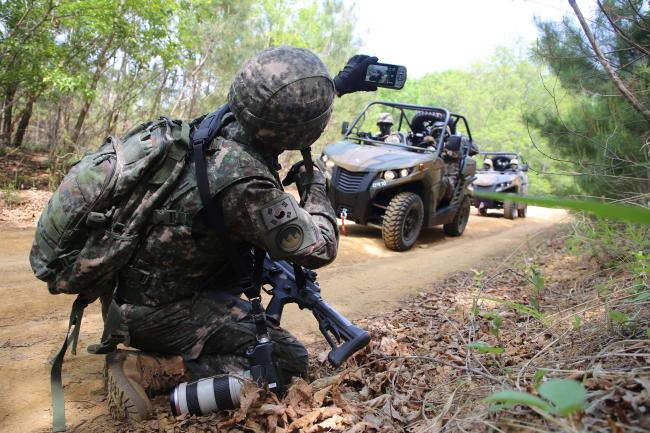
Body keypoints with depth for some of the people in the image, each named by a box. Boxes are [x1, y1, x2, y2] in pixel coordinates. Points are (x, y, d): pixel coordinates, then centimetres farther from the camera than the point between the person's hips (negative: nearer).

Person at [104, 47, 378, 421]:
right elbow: (321, 248, -22)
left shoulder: (223, 123, -10)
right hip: (156, 312, -8)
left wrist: (340, 84, 14)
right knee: (291, 360, -7)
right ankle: (148, 370, -10)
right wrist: (316, 186, -5)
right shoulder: (245, 185, -34)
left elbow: (274, 108, 12)